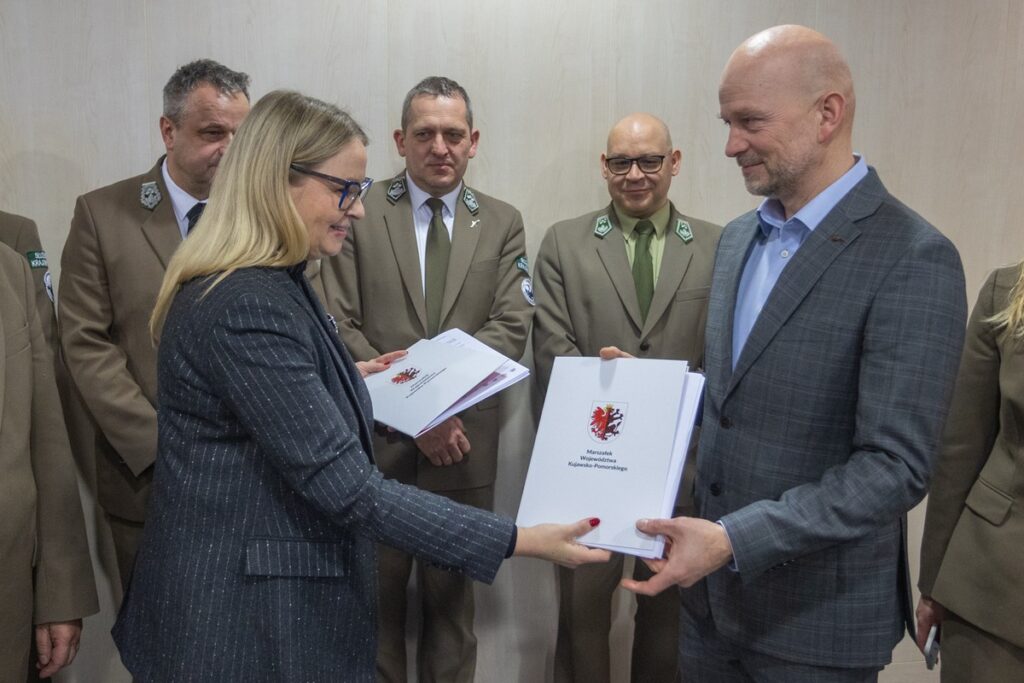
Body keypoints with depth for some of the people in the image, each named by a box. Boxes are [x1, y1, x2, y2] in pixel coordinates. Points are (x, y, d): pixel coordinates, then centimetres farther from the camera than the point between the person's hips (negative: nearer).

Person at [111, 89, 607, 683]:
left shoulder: (270, 285, 6)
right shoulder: (248, 306, -26)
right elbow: (346, 487, -28)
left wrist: (353, 380, 22)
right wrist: (519, 540, -26)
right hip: (247, 622, -10)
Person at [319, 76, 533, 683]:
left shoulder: (503, 223, 5)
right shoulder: (359, 212, -1)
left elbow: (511, 329, -3)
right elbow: (341, 328, -7)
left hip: (463, 447, 1)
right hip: (376, 442, -1)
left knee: (452, 598, 16)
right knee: (376, 596, 13)